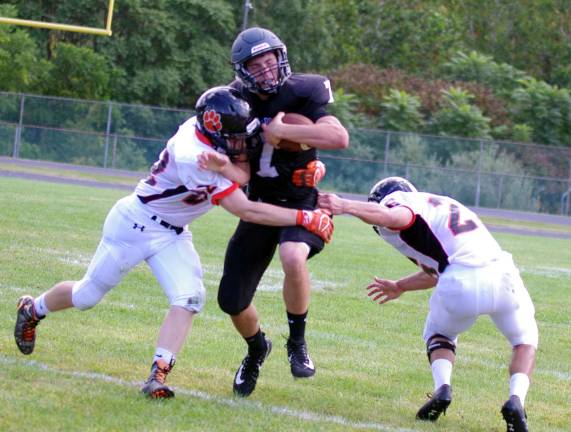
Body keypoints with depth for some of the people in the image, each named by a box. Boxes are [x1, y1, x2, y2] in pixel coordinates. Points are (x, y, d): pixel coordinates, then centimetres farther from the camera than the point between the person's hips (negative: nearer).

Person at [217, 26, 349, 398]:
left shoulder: (301, 92, -17)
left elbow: (340, 138, -32)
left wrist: (280, 131, -31)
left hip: (301, 201, -4)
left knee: (293, 258, -37)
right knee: (232, 302, 5)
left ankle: (297, 342, -12)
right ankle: (257, 348, 40)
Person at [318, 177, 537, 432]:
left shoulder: (399, 202, 10)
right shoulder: (437, 205, 33)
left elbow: (394, 216, -17)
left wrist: (345, 206, -24)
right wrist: (400, 287, 54)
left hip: (460, 285, -5)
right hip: (502, 275, 5)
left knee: (439, 336, 27)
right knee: (525, 342, 27)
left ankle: (442, 388, 2)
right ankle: (516, 400, 3)